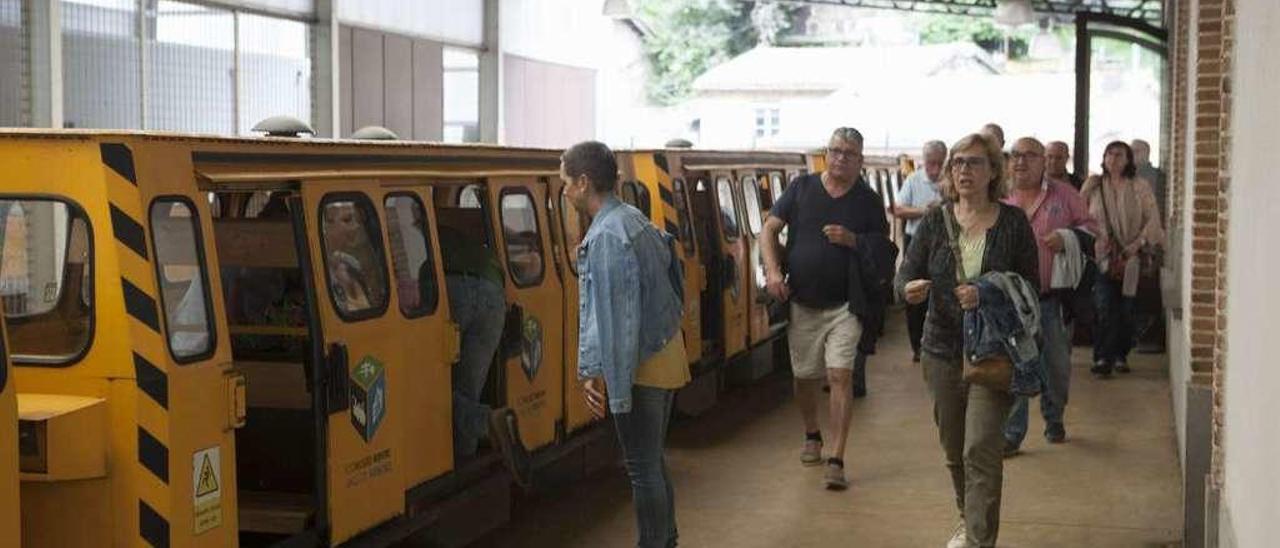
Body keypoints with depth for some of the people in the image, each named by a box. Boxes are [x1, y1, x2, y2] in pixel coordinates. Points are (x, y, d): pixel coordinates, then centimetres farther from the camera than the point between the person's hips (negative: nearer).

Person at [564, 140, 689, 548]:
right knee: (654, 460, 20)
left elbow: (606, 314, -22)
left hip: (640, 365, -10)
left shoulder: (605, 236, -19)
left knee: (643, 468, 0)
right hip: (667, 352, 10)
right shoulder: (636, 220, 10)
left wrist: (593, 372, -18)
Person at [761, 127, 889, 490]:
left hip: (844, 306, -2)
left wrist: (853, 240, -14)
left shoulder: (868, 200, 2)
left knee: (840, 375, -13)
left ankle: (836, 460, -12)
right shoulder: (802, 187, 4)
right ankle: (812, 437, 39)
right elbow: (769, 229, 5)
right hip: (801, 303, 2)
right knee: (805, 377, 12)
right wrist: (773, 272, -9)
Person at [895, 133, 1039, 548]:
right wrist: (909, 288, -23)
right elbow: (906, 271, 2)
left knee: (981, 450, -13)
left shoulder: (1013, 222, -4)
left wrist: (988, 295, -21)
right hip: (943, 350, 4)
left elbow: (1031, 287, -3)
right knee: (953, 449, 16)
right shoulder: (936, 221, 3)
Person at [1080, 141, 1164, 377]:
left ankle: (1120, 355, 17)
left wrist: (1138, 243, -10)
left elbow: (1153, 219, 1)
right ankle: (1103, 358, -11)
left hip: (1131, 258, 1)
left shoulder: (1140, 187, 4)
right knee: (1104, 308, -12)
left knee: (1126, 309, 4)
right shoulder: (1093, 185, 8)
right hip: (1102, 255, 0)